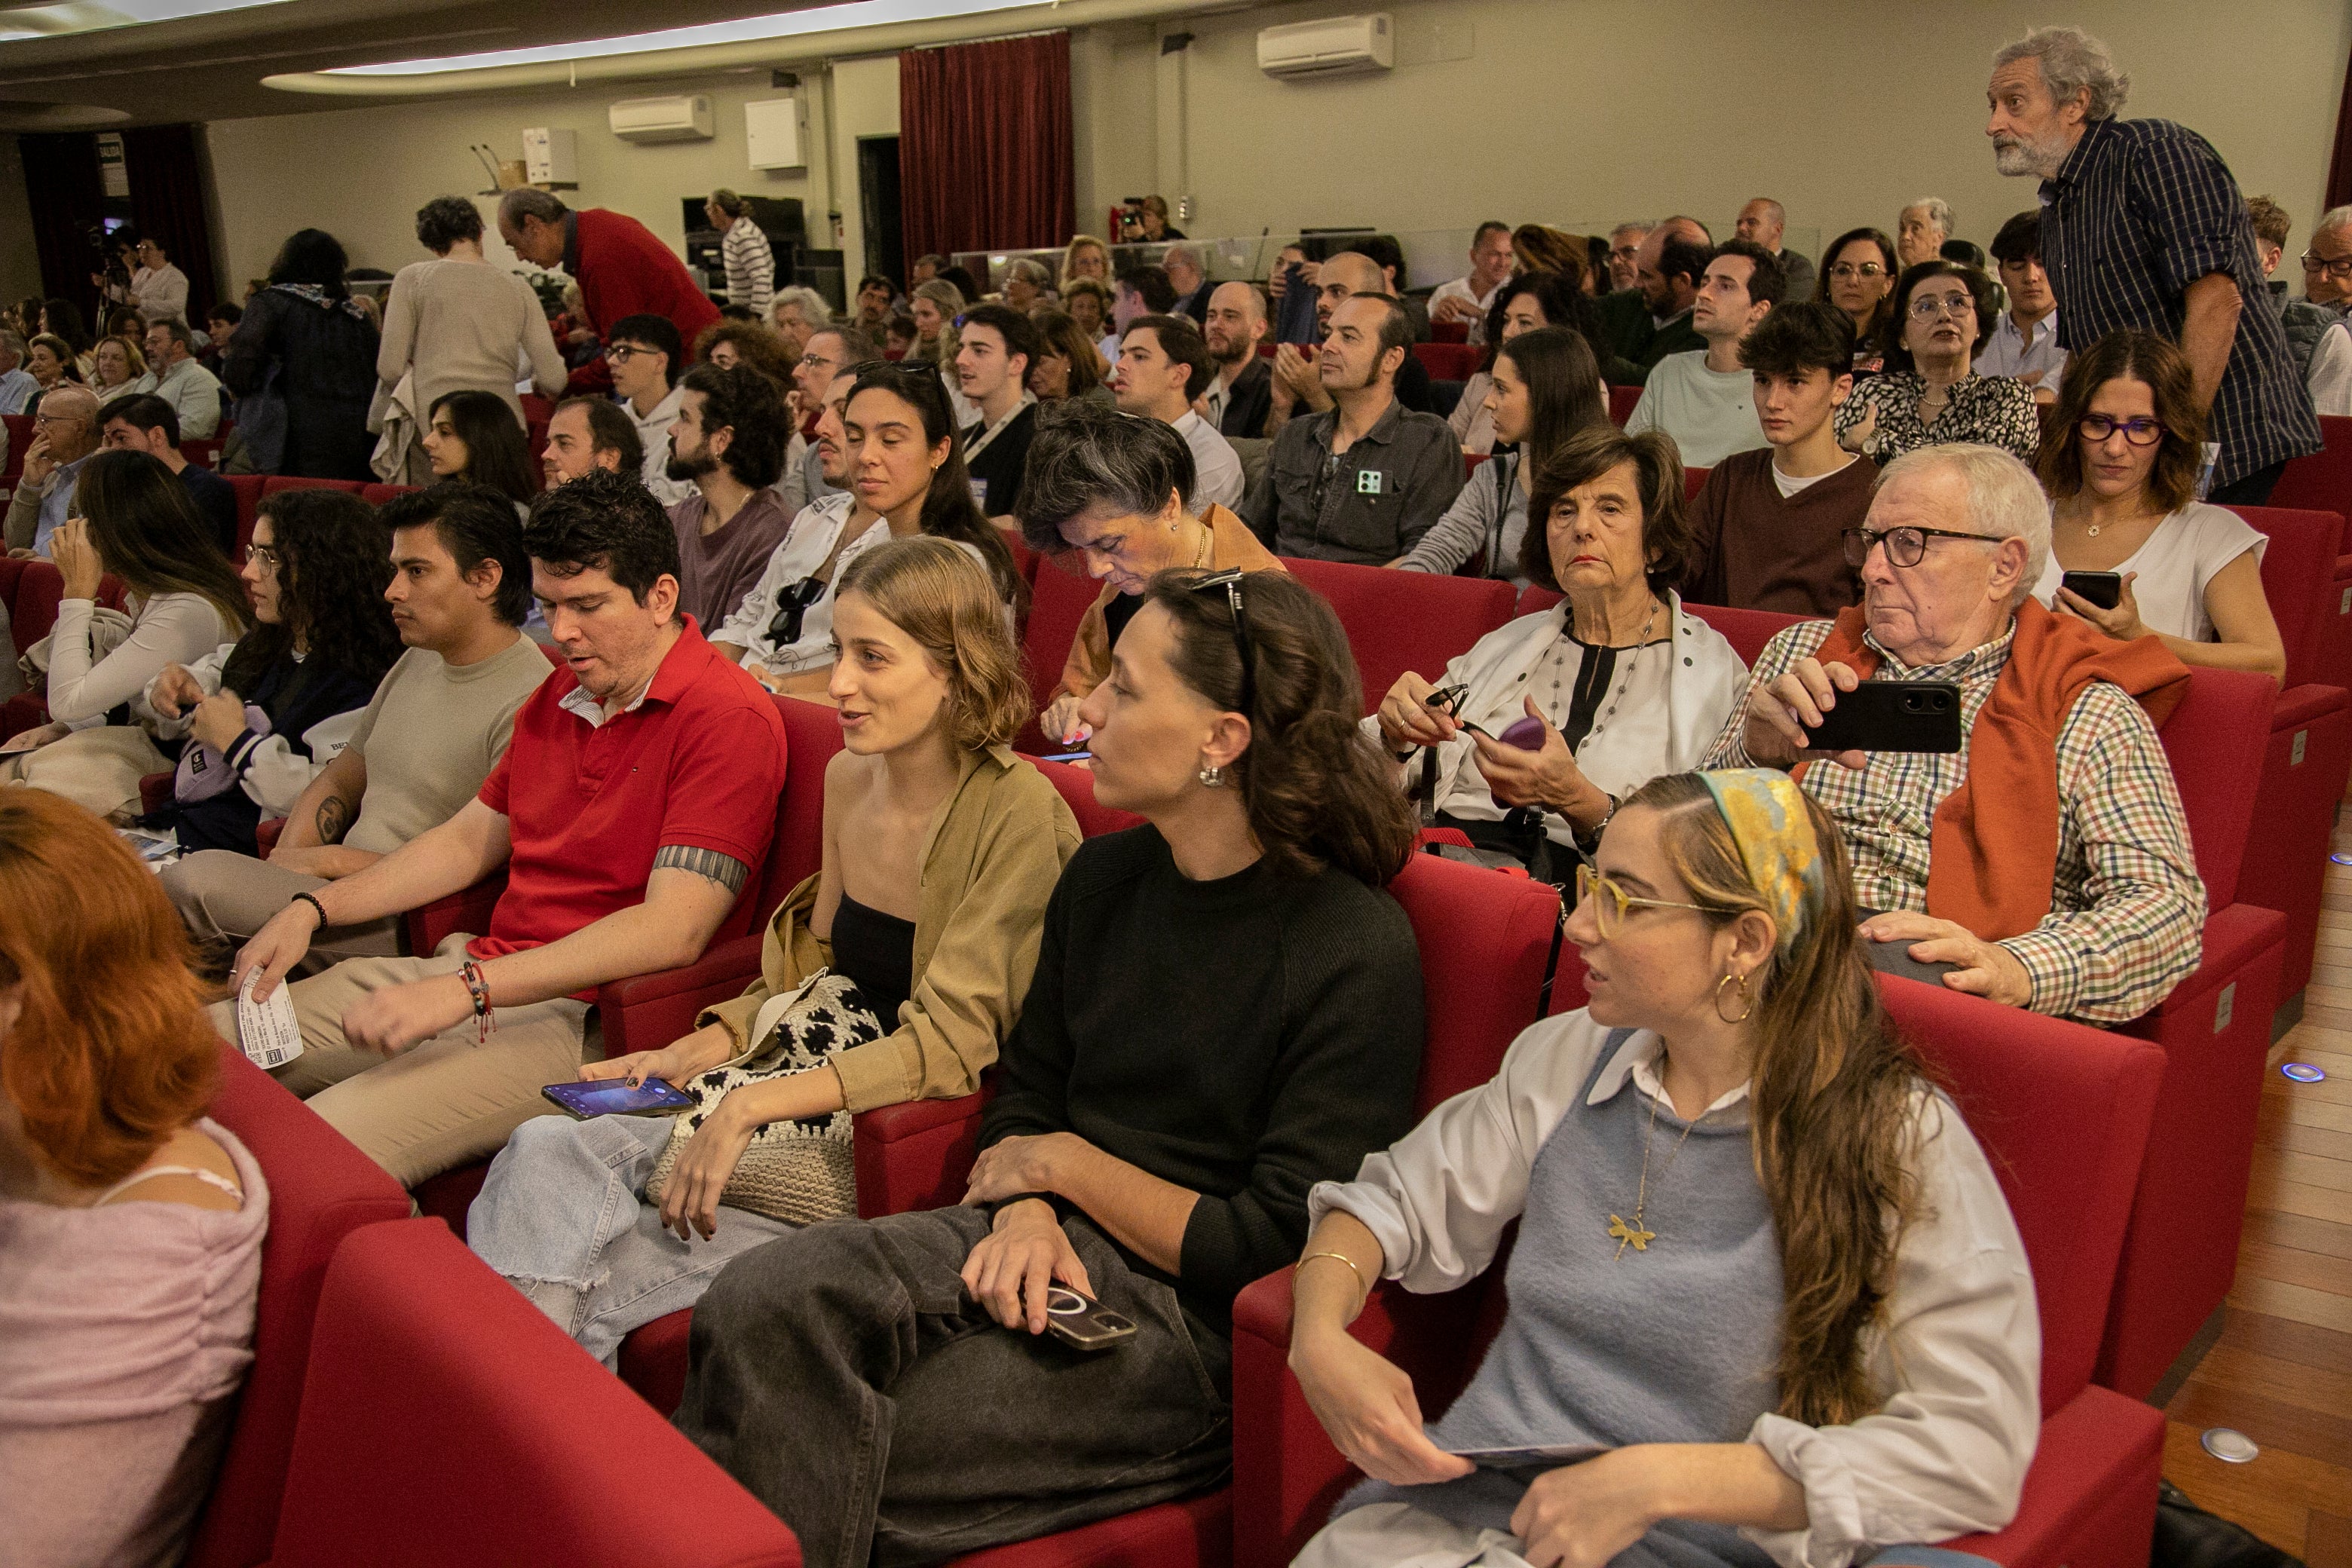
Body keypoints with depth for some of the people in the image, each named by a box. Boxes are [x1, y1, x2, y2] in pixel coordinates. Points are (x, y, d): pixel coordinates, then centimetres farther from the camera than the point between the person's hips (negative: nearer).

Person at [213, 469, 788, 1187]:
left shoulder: (730, 718, -15)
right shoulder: (558, 695, 16)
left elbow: (671, 931, -23)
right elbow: (468, 839, 25)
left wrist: (468, 987, -27)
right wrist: (312, 910, 14)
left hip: (583, 1017, -9)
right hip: (478, 976, 9)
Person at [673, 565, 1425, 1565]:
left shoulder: (1355, 953, -15)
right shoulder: (1104, 875, 8)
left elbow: (1276, 1249, -15)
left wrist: (1064, 1163, -6)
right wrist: (1025, 1216, -6)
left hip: (1199, 1326, -6)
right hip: (1059, 1247, 6)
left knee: (828, 1462, -21)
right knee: (759, 1300, -22)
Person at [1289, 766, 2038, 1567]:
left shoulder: (1899, 1139, -11)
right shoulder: (1569, 1056, 5)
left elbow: (1974, 1446, -18)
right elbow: (1397, 1198, 12)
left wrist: (1662, 1482, -22)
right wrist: (1320, 1339, -9)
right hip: (1454, 1503, 2)